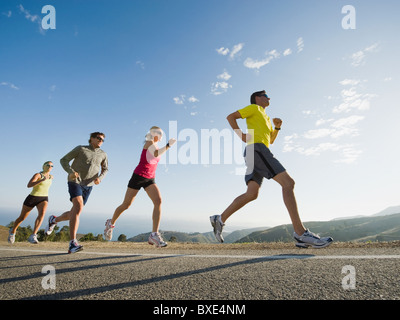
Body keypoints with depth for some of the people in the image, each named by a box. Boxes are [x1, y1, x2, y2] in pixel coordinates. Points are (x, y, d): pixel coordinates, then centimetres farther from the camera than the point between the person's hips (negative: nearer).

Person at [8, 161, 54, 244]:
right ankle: (13, 231, 46)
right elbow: (29, 185, -28)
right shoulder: (37, 175, -11)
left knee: (42, 213, -29)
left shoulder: (51, 177, 7)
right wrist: (41, 180, -38)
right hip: (32, 198, -3)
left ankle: (32, 237, -33)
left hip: (43, 199, 3)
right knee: (22, 218, 14)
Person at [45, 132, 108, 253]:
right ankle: (73, 243, -30)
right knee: (79, 206, -28)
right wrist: (70, 172, -19)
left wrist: (99, 178, -6)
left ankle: (54, 220, 40)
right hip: (75, 181, -5)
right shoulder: (81, 149, 0)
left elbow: (105, 170, 17)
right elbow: (64, 160, 1)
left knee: (74, 214, 5)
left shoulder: (103, 154, 8)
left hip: (88, 186, 5)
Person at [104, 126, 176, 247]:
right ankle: (111, 223, 35)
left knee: (158, 201, -20)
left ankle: (154, 235, -23)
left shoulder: (156, 145, 15)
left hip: (150, 179, 6)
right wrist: (168, 145, -34)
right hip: (138, 176, -6)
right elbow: (156, 154, -30)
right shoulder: (149, 142, -9)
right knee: (126, 205, 6)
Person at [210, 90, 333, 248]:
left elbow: (271, 139, 35)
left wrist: (277, 127, 18)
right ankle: (300, 233, -25)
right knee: (288, 182, -19)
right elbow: (230, 117, 3)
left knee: (251, 194, -2)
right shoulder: (254, 108, 12)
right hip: (256, 148, -10)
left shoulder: (266, 117, 37)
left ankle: (220, 219, -1)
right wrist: (241, 134, -8)